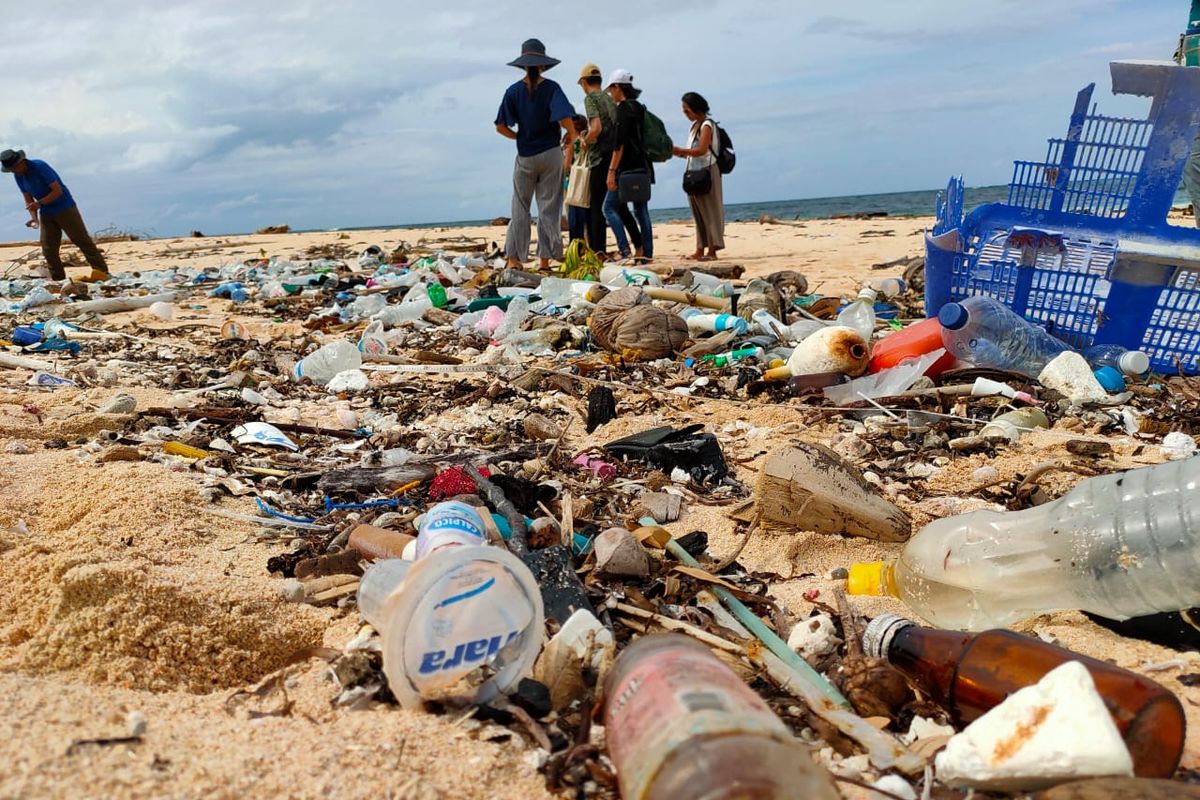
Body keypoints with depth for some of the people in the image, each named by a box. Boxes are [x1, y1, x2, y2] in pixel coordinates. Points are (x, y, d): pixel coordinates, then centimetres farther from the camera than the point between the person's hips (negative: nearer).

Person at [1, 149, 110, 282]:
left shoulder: (40, 166, -18)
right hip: (46, 213, 7)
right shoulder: (18, 176, 3)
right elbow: (28, 200, 8)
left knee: (82, 240, -7)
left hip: (64, 208, -7)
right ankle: (58, 279, 4)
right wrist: (34, 217, -8)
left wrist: (39, 203, -29)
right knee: (48, 248, 1)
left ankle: (101, 271, -8)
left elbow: (57, 191, -21)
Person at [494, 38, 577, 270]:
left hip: (524, 157, 1)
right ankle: (545, 258, 5)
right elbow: (565, 120, -17)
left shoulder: (513, 91, 0)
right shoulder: (551, 88, -6)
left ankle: (513, 257, 5)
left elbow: (501, 127, -3)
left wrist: (519, 137, 13)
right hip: (550, 155, -1)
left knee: (520, 207, 8)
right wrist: (572, 136, 1)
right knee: (549, 207, 5)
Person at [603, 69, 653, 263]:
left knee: (610, 207, -2)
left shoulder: (623, 108, -10)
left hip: (628, 166, -8)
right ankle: (646, 254, 8)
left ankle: (625, 250, -12)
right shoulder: (639, 107, 15)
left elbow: (620, 142, -17)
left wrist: (612, 170, -19)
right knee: (641, 210, 9)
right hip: (643, 166, 9)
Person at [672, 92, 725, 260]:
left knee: (709, 211, -6)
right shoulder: (696, 125, 17)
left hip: (706, 172, -9)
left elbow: (701, 150, -20)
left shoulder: (706, 125, -8)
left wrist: (680, 150, -16)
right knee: (698, 213, 9)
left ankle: (712, 250, -5)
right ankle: (700, 250, 13)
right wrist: (682, 154, 0)